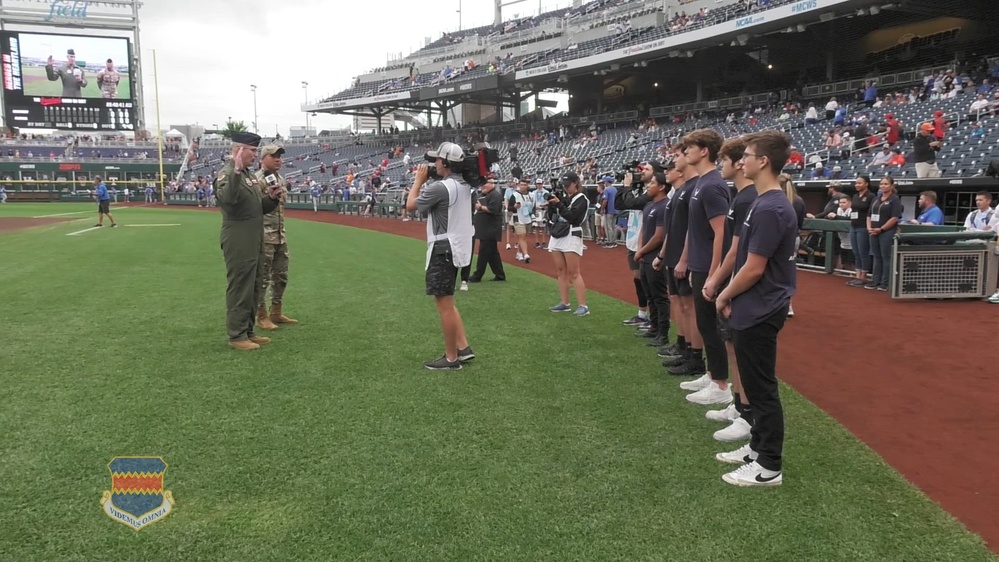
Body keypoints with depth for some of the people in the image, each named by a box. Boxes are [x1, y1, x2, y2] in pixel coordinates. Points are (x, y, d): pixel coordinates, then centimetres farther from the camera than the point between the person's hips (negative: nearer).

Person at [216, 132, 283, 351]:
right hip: (238, 242, -10)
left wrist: (271, 198, 4)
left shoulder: (249, 175, 15)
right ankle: (236, 335, 5)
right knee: (239, 289, -3)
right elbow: (226, 199, -36)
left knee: (252, 288, 15)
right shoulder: (227, 174, -14)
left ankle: (247, 331, 25)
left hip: (253, 241, 10)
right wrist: (236, 171, -41)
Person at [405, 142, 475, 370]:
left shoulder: (440, 187, -19)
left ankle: (451, 358, 5)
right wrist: (428, 181, 14)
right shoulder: (463, 185, 9)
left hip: (443, 250, -10)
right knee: (447, 303, 19)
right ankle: (464, 348, 19)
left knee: (445, 305, -2)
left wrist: (419, 179, 5)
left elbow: (411, 205, -6)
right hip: (455, 248, 10)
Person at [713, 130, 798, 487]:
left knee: (762, 388, -1)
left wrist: (724, 296, -6)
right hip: (754, 310, 10)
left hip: (759, 313, -10)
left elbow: (754, 269, -20)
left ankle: (769, 466, 10)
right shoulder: (766, 203, 11)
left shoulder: (770, 209, -21)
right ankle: (758, 447, 31)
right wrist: (731, 296, 14)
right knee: (756, 384, 18)